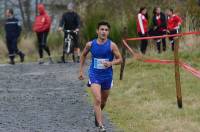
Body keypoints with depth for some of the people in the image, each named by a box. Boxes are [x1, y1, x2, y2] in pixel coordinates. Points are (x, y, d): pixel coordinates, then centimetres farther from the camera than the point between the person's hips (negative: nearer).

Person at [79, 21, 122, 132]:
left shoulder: (112, 45, -10)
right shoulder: (90, 44, -6)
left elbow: (119, 59, -4)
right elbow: (83, 55, 12)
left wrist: (111, 63, -24)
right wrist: (81, 71, 11)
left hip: (107, 76, 2)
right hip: (94, 76, -2)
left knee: (103, 101, 19)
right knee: (97, 100, -17)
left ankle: (97, 114, 51)